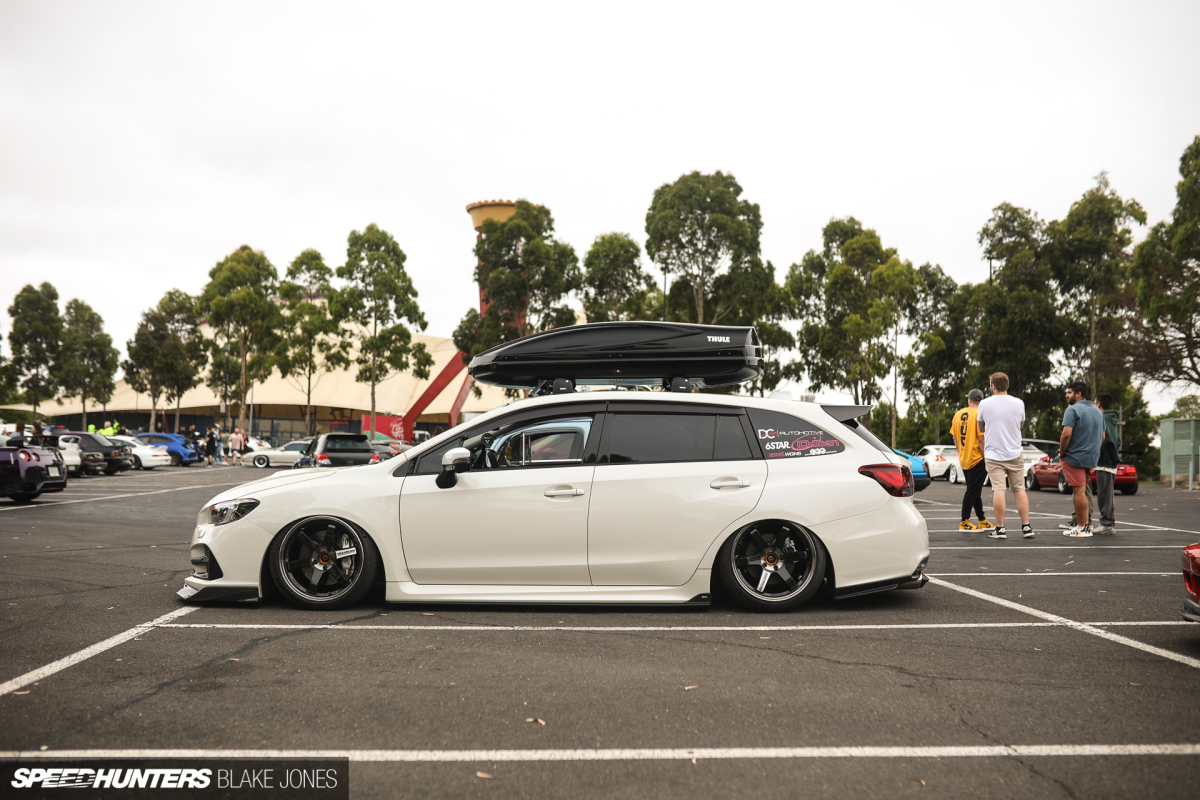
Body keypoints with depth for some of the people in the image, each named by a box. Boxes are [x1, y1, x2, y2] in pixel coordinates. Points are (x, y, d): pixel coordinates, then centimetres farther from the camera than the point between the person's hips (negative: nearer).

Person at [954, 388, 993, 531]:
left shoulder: (958, 414, 7)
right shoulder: (980, 414, -13)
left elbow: (955, 438, 13)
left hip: (964, 459, 7)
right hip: (977, 459, -7)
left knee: (975, 491, 15)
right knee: (972, 491, -2)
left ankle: (982, 521, 23)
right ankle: (964, 522, 0)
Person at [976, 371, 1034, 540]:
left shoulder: (984, 404, -4)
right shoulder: (1019, 403, 0)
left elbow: (981, 428, 10)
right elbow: (1021, 425, 16)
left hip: (993, 455, -2)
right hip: (1014, 454, 2)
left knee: (998, 489, -4)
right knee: (1019, 489, 8)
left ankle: (1000, 529, -3)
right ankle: (1026, 527, 8)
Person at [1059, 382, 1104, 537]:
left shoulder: (1073, 410, -12)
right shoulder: (1097, 411, 14)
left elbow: (1066, 434, -22)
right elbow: (1102, 436, 18)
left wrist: (1061, 453, -11)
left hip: (1075, 456, -8)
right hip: (1091, 457, 8)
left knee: (1079, 491, -6)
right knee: (1082, 491, 17)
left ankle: (1081, 528, -3)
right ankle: (1086, 524, 20)